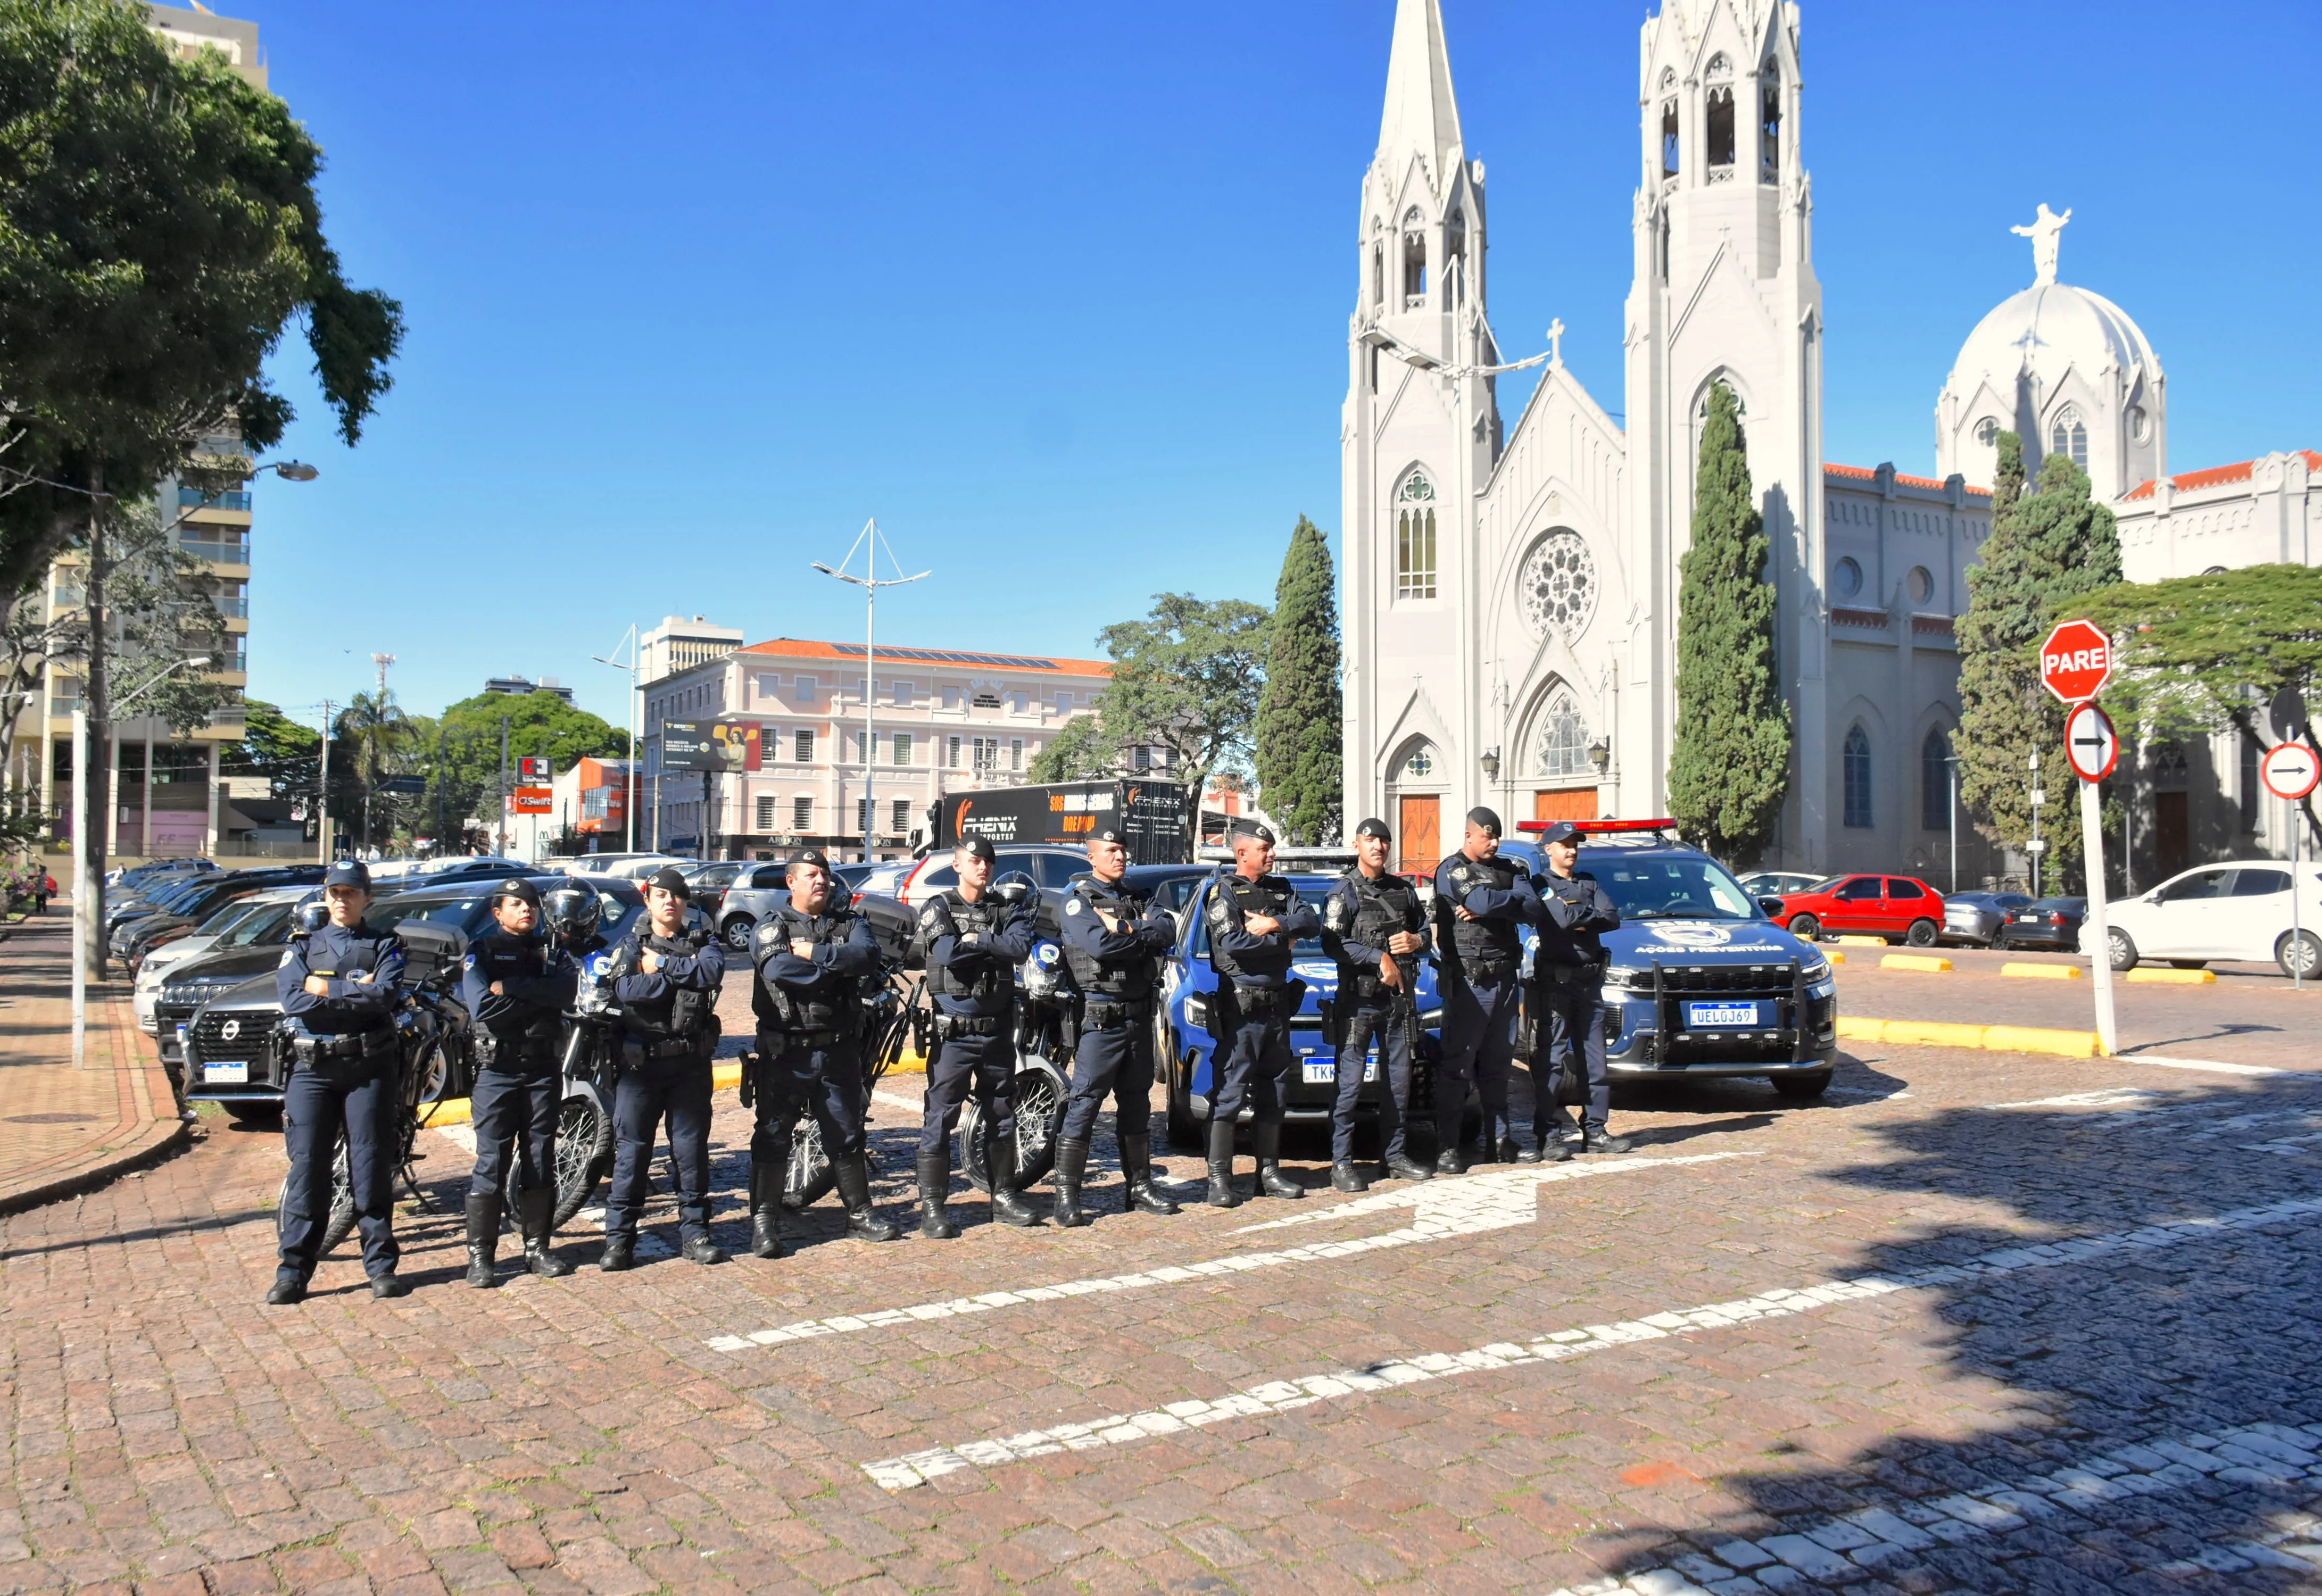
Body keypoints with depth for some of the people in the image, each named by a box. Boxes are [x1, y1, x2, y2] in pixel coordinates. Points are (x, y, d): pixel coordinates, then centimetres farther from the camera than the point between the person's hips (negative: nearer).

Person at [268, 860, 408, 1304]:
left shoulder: (385, 946, 9)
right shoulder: (301, 948, 14)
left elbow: (385, 997, -11)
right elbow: (294, 1001, -4)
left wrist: (326, 989, -9)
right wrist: (355, 993, -7)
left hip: (369, 1067, -1)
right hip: (312, 1067, 1)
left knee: (372, 1165, 1)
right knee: (307, 1166, -1)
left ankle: (381, 1265, 8)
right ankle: (294, 1270, 5)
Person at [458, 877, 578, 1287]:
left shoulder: (552, 954, 11)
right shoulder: (481, 952, 2)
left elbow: (567, 989, -12)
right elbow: (483, 1007, -15)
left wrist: (510, 988, -17)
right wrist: (538, 996, -12)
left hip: (543, 1069, 3)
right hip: (497, 1069, -3)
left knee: (540, 1161, 7)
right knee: (491, 1163, -4)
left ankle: (537, 1247, 16)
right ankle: (481, 1255, 3)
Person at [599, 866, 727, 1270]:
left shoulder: (704, 942, 9)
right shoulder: (631, 945, 6)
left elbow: (712, 972, -15)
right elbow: (627, 990, -15)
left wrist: (662, 964, -13)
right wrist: (684, 973, -12)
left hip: (691, 1060, 1)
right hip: (641, 1059, -1)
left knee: (692, 1148, 6)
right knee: (632, 1149, 0)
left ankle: (694, 1231, 16)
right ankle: (619, 1237, 8)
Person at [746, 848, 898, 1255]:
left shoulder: (850, 922, 9)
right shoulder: (771, 928, 1)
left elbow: (868, 957, -13)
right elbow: (779, 969, -20)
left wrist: (814, 954, -17)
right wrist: (837, 967, -13)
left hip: (839, 1050, 3)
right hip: (786, 1051, -3)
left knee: (847, 1137, 12)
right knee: (773, 1137, 1)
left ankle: (859, 1213, 23)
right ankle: (764, 1222, 10)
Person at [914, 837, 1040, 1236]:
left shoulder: (1007, 910, 9)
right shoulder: (939, 908, -1)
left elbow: (1021, 947, -12)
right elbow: (947, 952, -20)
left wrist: (975, 940, -16)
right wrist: (995, 945, -10)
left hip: (997, 1029, 4)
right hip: (953, 1031, -4)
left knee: (1001, 1117, 12)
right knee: (940, 1119, -4)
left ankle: (1004, 1196, 23)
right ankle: (931, 1205, 1)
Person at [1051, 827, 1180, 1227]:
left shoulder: (1138, 898, 15)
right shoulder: (1077, 899, -4)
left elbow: (1167, 933, -3)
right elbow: (1099, 943, -22)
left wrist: (1125, 930, -16)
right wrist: (1143, 934, -9)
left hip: (1139, 1015, 7)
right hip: (1100, 1018, -6)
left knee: (1136, 1104, 13)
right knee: (1084, 1104, -7)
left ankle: (1139, 1186, 22)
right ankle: (1066, 1196, -4)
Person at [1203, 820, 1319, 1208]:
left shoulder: (1281, 889, 15)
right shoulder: (1226, 890, -5)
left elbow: (1312, 922, 1)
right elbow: (1231, 941, -19)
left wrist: (1275, 924, -15)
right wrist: (1283, 941, -7)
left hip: (1277, 1004, 7)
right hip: (1241, 1005, -7)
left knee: (1271, 1094, 11)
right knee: (1230, 1094, -8)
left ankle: (1269, 1173, 18)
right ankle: (1219, 1179, -5)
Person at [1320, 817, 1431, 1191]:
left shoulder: (1404, 890, 14)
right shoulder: (1345, 891, -3)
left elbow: (1425, 932, 23)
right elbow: (1332, 943, -14)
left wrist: (1415, 942, -1)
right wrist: (1380, 959, -17)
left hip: (1400, 998, 6)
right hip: (1358, 999, -6)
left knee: (1399, 1081, 11)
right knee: (1350, 1083, -6)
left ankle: (1394, 1156, 22)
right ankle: (1341, 1163, -2)